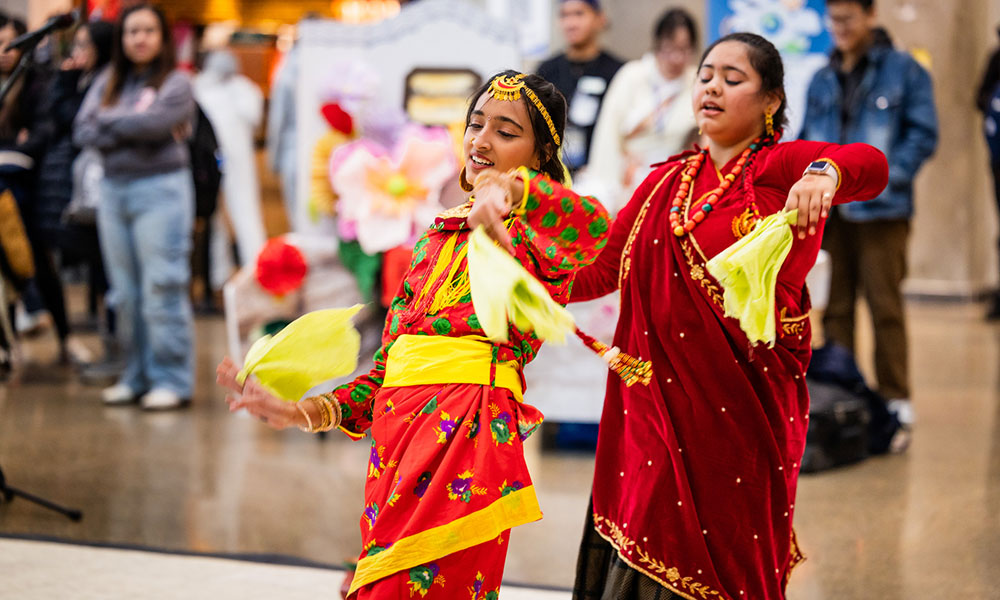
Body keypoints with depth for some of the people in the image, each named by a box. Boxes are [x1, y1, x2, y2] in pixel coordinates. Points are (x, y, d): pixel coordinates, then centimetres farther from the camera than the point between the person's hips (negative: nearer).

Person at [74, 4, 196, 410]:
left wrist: (109, 120, -3)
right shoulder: (107, 83, 12)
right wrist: (131, 131, -10)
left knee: (162, 288, -8)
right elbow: (83, 132, 1)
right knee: (125, 292, 8)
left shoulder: (175, 83, -1)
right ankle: (136, 376, 16)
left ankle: (172, 380, -3)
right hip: (114, 190, 5)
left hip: (160, 189, -5)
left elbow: (153, 122, -18)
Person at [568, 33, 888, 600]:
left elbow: (872, 165, -20)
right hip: (662, 397, 4)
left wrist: (824, 174, -42)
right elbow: (603, 270, 15)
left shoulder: (777, 166, -2)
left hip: (742, 400, -4)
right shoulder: (664, 182, 16)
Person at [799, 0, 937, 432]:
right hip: (827, 213, 5)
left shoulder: (903, 71, 1)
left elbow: (923, 134, -3)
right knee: (834, 309, 8)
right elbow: (806, 139, 20)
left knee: (885, 307, -3)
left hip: (881, 212, -5)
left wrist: (886, 177, -13)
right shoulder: (822, 81, 15)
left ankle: (895, 405, 4)